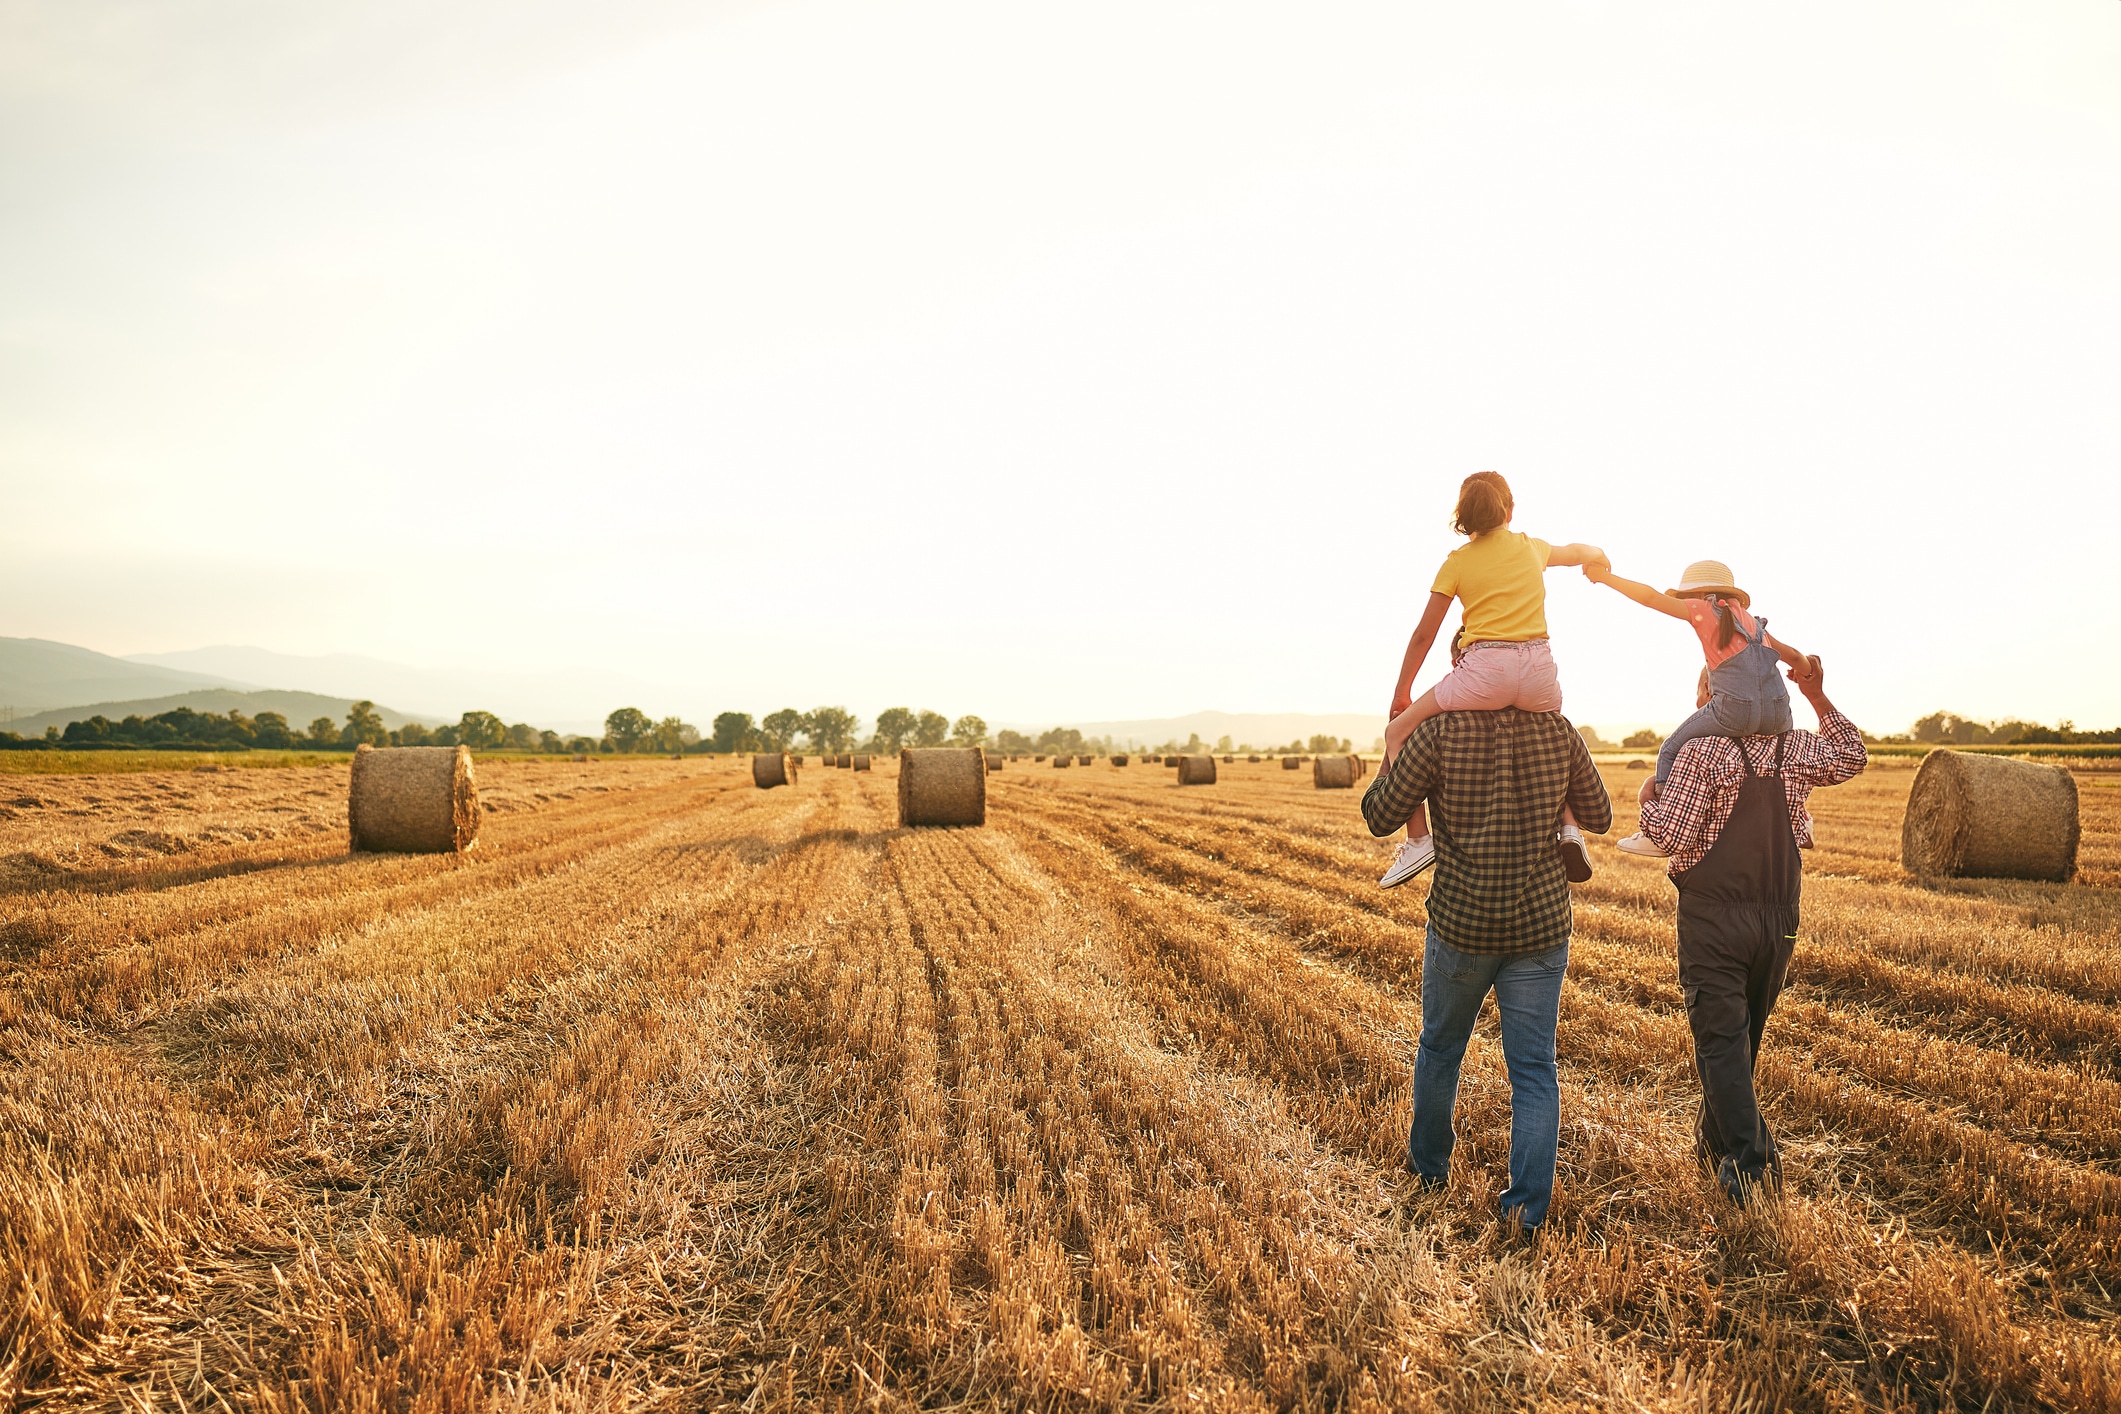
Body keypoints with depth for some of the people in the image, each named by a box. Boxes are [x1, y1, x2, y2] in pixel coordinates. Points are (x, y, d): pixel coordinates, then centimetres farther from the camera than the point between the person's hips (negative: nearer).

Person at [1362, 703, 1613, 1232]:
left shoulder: (1440, 733, -14)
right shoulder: (1559, 732, -4)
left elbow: (1379, 817, -8)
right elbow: (1599, 817, 8)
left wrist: (1393, 755, 7)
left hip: (1460, 926, -1)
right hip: (1542, 927, 1)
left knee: (1440, 1046, 21)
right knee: (1534, 1070, 8)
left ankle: (1429, 1164, 39)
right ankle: (1528, 1206, 6)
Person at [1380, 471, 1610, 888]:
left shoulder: (1457, 562, 8)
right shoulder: (1532, 547, 18)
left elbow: (1424, 634, 8)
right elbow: (1578, 552, 41)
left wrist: (1401, 692, 19)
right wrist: (1599, 556, 66)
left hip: (1485, 670, -4)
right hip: (1539, 670, 4)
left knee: (1399, 732, 10)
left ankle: (1418, 837, -3)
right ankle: (1568, 824, 13)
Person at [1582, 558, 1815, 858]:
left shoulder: (1703, 609, 10)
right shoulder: (1752, 620, 27)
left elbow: (1650, 597, 3)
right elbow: (1793, 656, 33)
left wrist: (1603, 576, 12)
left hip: (1735, 710, -6)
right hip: (1778, 716, 6)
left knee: (1671, 751, 9)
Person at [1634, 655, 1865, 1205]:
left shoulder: (1702, 749, -13)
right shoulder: (1795, 750, 4)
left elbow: (1673, 835, -18)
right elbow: (1853, 757, 25)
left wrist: (1648, 802, 1)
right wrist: (1819, 698, 20)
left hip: (1714, 916, -6)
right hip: (1780, 917, 6)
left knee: (1721, 1039, -2)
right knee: (1745, 1035, 18)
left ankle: (1751, 1161, -11)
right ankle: (1714, 1142, 31)